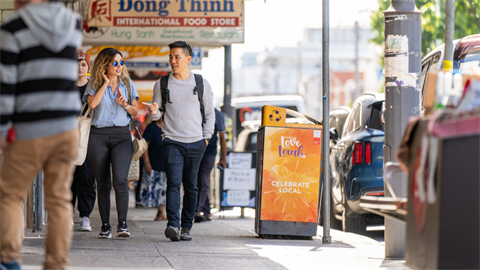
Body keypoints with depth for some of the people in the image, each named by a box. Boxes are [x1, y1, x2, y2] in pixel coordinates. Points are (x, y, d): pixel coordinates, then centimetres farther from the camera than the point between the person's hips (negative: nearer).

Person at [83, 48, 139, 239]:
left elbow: (135, 112, 14)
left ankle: (122, 224, -16)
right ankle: (105, 226, 9)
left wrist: (126, 105, -6)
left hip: (122, 135, 0)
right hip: (98, 136, 0)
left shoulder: (127, 84, 11)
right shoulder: (95, 84, 5)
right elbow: (92, 103, -14)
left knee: (120, 179, -17)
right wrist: (106, 83, -8)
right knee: (102, 183, 3)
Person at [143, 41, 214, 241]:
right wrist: (154, 112, -12)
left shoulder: (201, 84, 7)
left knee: (191, 186, 4)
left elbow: (209, 113, 14)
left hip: (196, 143, 1)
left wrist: (206, 138, 7)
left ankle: (186, 227, 10)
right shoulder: (162, 84, 7)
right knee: (174, 183, -15)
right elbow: (156, 115, 11)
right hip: (172, 141, -1)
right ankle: (173, 225, -24)